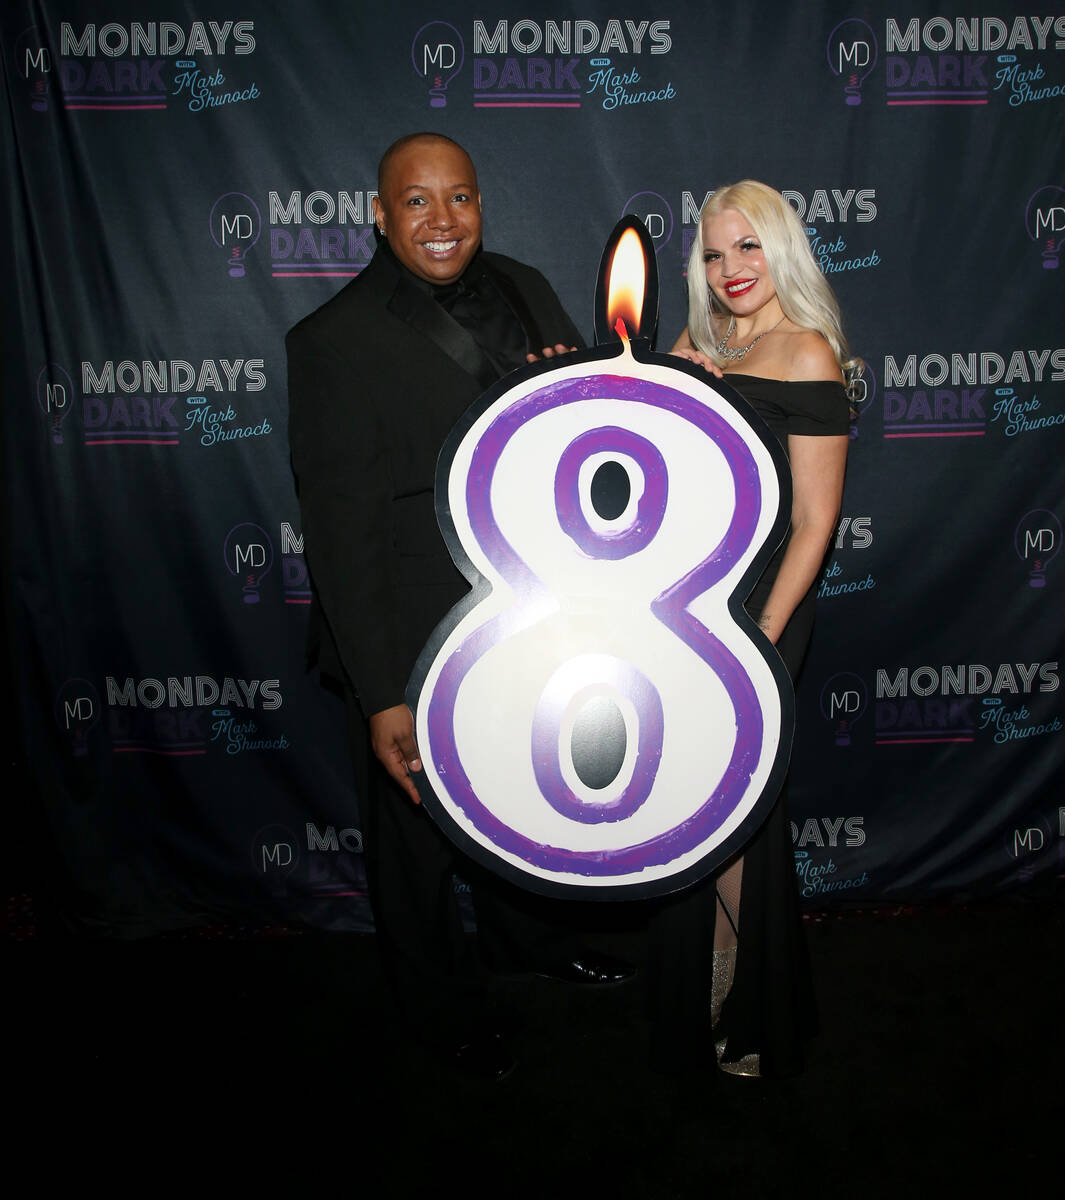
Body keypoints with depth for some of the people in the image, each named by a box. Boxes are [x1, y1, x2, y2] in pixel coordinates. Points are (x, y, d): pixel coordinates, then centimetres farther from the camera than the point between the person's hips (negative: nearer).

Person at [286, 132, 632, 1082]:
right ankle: (441, 1003, 45)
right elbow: (342, 531, -21)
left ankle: (525, 933, 57)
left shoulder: (526, 293, 1)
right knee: (419, 834, 17)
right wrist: (384, 697, -23)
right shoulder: (335, 341, -18)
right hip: (418, 647, -6)